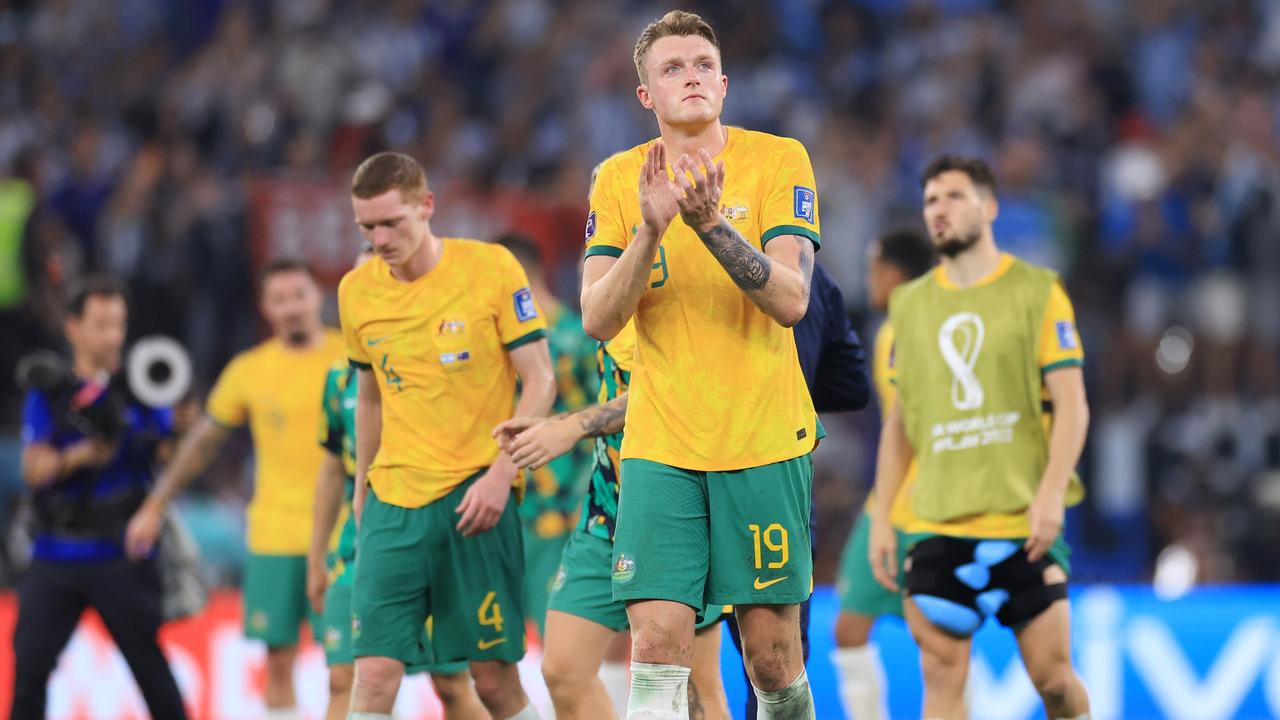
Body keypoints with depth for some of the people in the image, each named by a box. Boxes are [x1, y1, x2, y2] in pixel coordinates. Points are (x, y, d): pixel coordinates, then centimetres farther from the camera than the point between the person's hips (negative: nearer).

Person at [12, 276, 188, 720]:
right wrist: (81, 454, -24)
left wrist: (183, 428, -22)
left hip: (122, 557, -1)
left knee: (149, 664, -3)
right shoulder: (48, 397, 6)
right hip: (56, 558, 1)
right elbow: (35, 470, -6)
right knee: (30, 664, -5)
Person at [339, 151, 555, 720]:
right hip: (392, 501, 3)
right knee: (374, 674, -10)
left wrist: (500, 474, -14)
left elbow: (539, 381, -4)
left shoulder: (491, 268, -6)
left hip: (476, 494, -3)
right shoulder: (357, 290, 6)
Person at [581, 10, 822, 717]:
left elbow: (791, 300, -13)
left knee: (773, 656, 2)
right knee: (656, 648, -12)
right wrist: (650, 228, -19)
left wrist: (711, 225, -25)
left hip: (765, 441, -1)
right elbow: (597, 320, -5)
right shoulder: (618, 179, 4)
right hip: (659, 446, 1)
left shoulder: (777, 159, -2)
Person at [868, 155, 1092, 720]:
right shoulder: (910, 305, 13)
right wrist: (881, 515, 11)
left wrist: (1050, 494, -16)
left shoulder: (1037, 292, 2)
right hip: (936, 525, 3)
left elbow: (1072, 406, -3)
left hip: (1024, 522, -3)